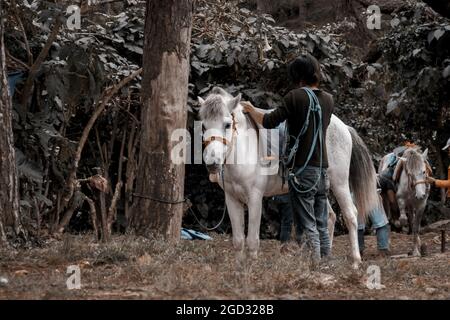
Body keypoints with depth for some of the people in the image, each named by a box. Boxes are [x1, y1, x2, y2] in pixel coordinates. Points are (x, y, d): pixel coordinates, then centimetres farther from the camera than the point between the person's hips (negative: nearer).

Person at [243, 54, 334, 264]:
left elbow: (269, 122, -11)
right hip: (322, 169, 6)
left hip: (302, 170, -6)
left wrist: (251, 110, 7)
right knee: (322, 225, 11)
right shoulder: (328, 99, 8)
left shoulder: (296, 96, -10)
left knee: (308, 226, -5)